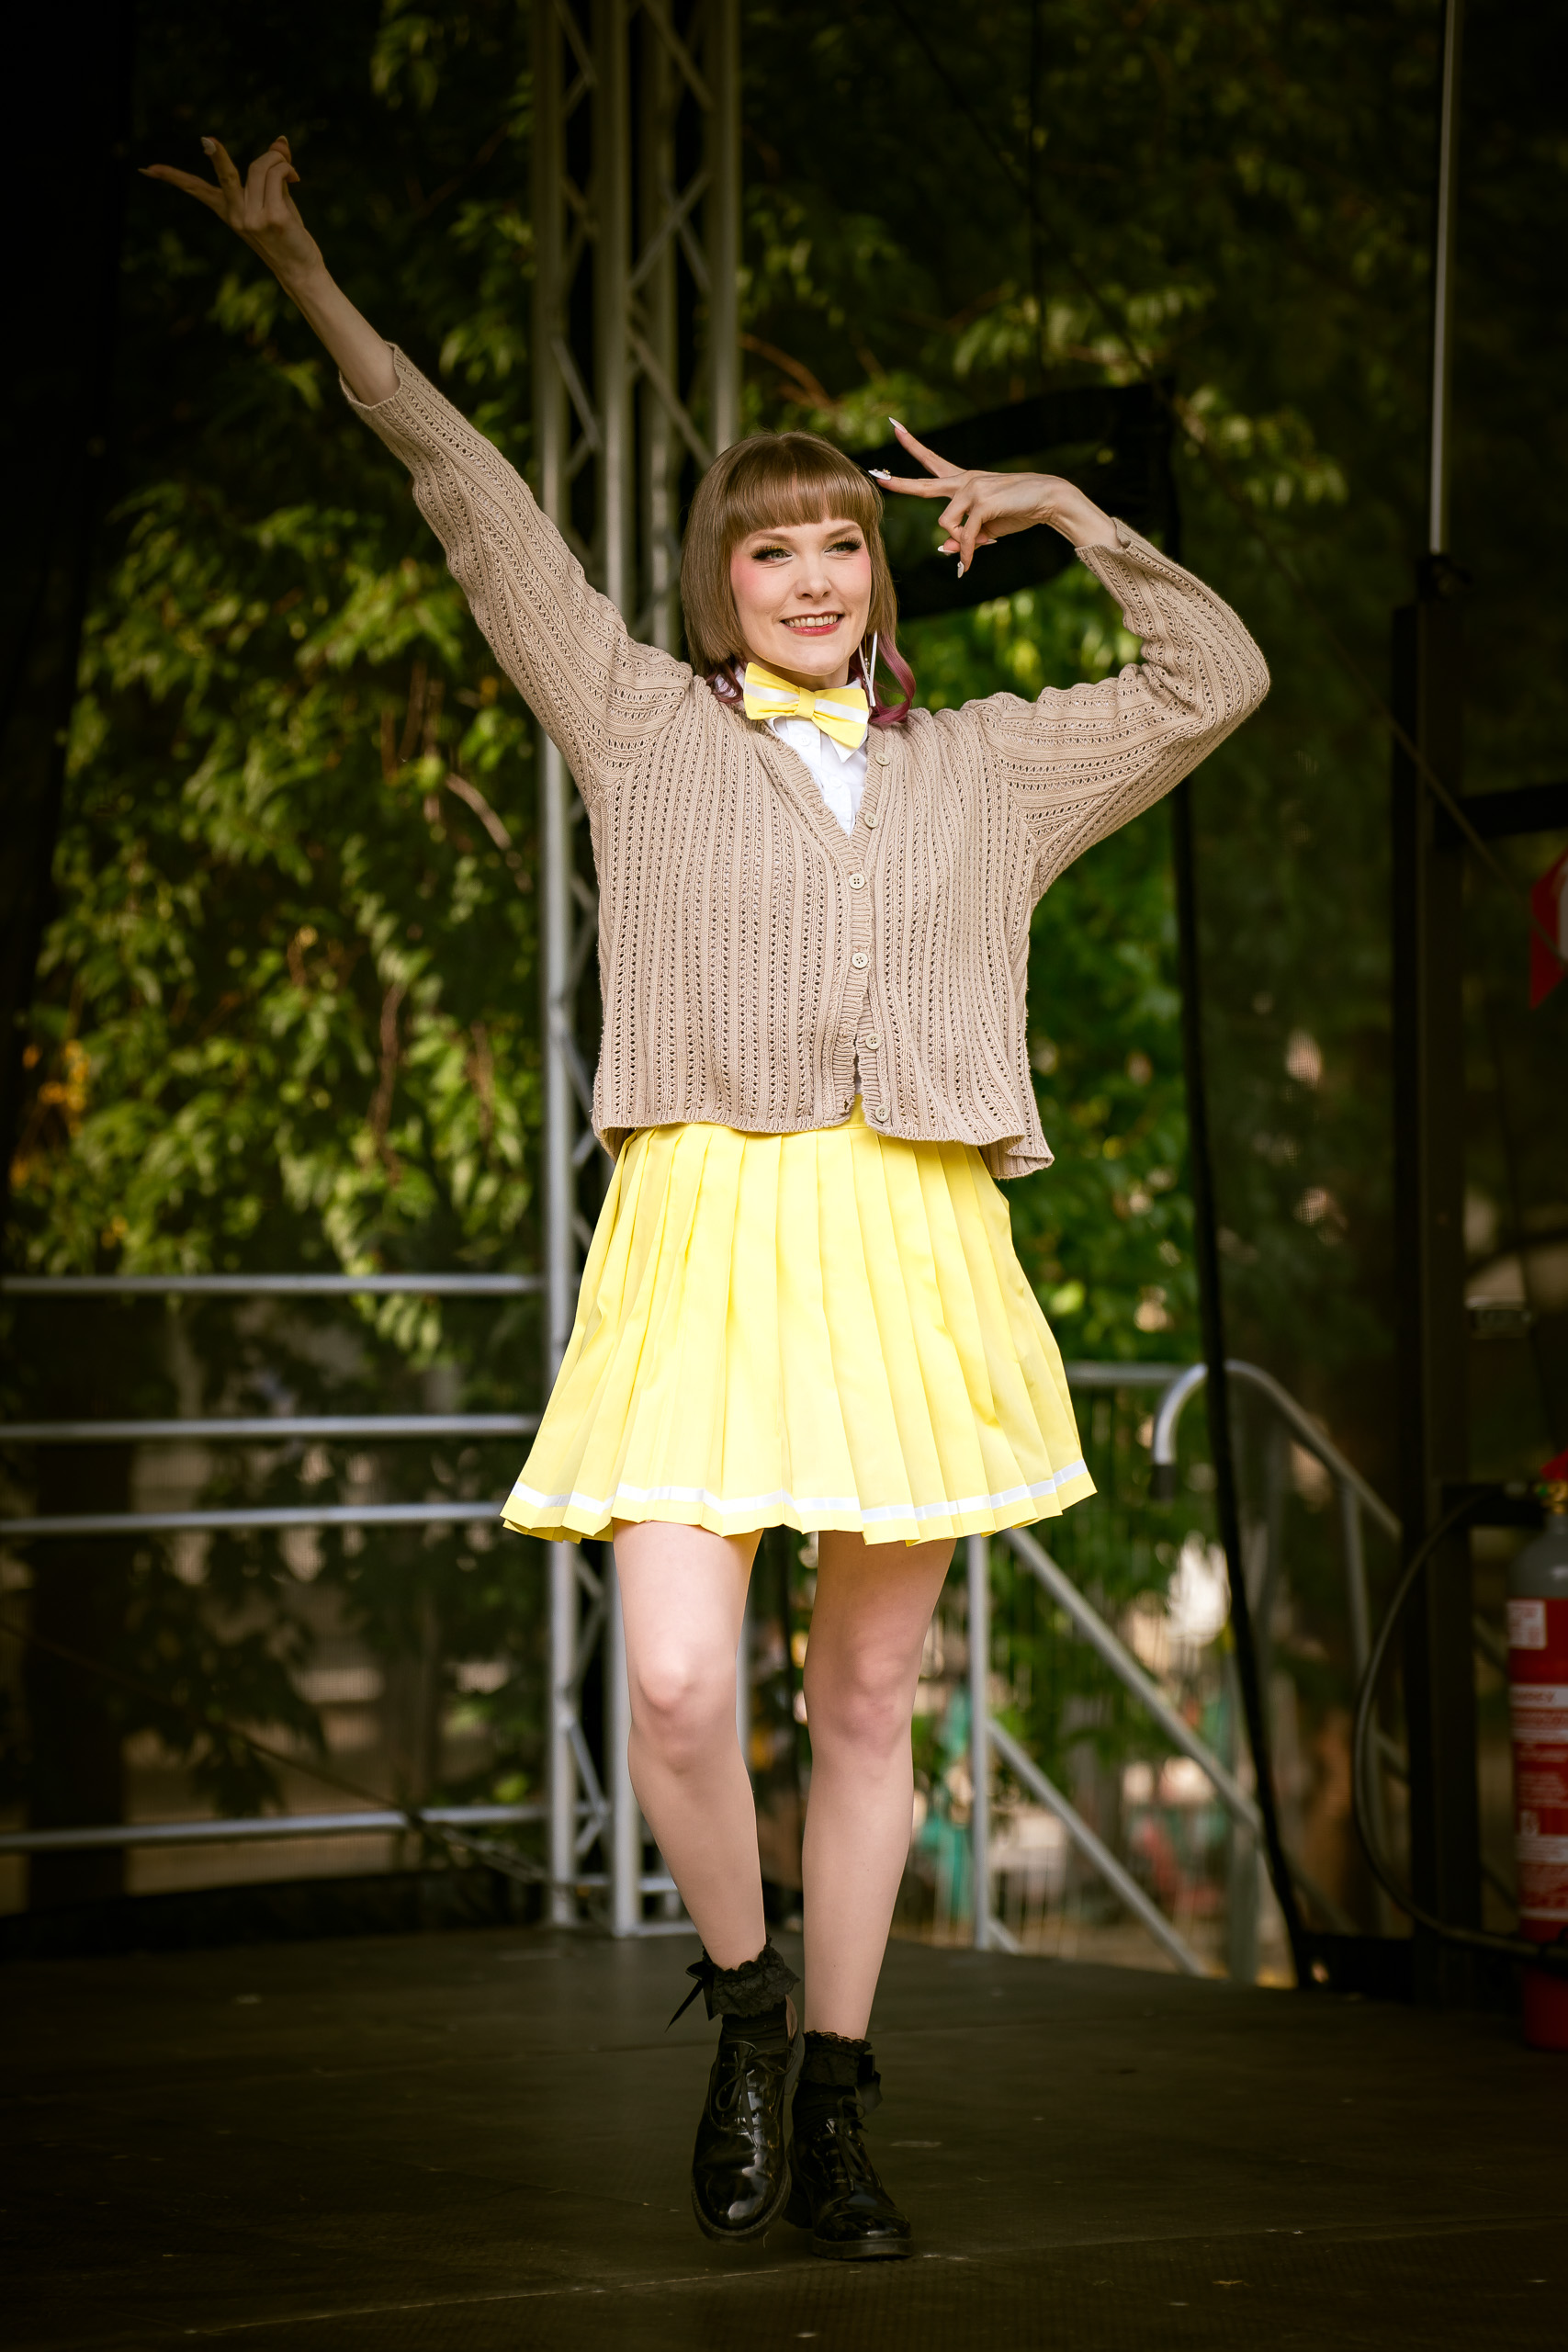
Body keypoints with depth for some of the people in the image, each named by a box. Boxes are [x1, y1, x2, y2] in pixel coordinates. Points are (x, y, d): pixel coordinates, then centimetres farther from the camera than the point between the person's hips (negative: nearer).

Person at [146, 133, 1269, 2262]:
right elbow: (478, 507, 15)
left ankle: (829, 2109, 17)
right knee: (676, 1686, -16)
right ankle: (743, 2011, 10)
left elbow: (1219, 678, 24)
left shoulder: (983, 763, 17)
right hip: (707, 1231, -2)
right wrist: (306, 279, 17)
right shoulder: (647, 724, 12)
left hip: (913, 1253, 2)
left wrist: (1073, 516, 16)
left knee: (869, 1698, 6)